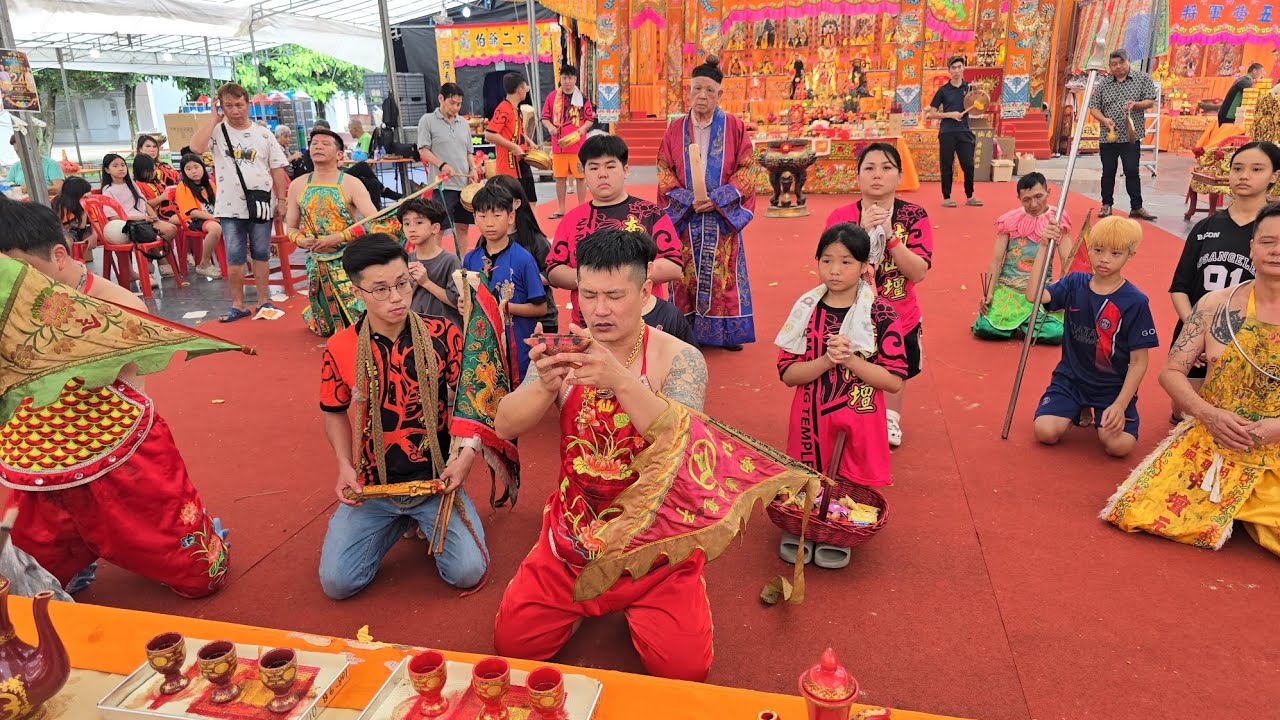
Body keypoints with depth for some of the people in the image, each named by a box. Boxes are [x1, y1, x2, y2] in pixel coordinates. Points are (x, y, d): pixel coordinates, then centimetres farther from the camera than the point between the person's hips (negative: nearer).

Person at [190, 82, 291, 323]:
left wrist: (282, 200, 0)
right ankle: (238, 305, 11)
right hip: (230, 208, 0)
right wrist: (213, 119, -8)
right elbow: (196, 147, -17)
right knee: (234, 259, 3)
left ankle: (264, 300, 17)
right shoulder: (217, 132, 2)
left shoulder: (263, 135, 5)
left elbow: (278, 169, 6)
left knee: (261, 255, 8)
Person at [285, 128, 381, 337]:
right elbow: (291, 228, 12)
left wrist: (337, 238, -23)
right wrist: (301, 240, -11)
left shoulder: (351, 184, -8)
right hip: (316, 264, 4)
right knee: (324, 329, 12)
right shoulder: (298, 186, 5)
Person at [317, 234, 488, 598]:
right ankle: (397, 522, 20)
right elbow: (335, 413, 11)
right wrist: (345, 466, -3)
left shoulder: (444, 335, -9)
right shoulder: (339, 349, -5)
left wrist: (467, 452, -18)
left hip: (436, 479, -1)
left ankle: (426, 521, 18)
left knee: (468, 571, -15)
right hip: (371, 485, 2)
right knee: (337, 582, -9)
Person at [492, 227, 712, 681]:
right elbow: (506, 428, -10)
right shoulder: (566, 352, -3)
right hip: (574, 535, 3)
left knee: (684, 666, -11)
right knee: (513, 643, -2)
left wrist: (622, 381, -40)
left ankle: (636, 607, 20)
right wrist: (545, 386, -31)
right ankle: (580, 603, 27)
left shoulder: (679, 358, -12)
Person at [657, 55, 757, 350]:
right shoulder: (676, 129, 5)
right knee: (687, 274, 3)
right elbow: (664, 172, 4)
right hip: (685, 216, 1)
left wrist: (717, 199, -14)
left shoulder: (734, 127, 1)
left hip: (722, 216, -1)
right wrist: (687, 200, -11)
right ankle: (687, 331, 12)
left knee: (722, 273, 1)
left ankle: (726, 331, 11)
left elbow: (745, 170, -2)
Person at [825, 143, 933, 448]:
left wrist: (890, 235, -26)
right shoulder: (840, 217, -7)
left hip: (899, 321, 1)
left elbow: (918, 273, -16)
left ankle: (891, 418, 40)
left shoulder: (914, 216, -7)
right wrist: (863, 233, -27)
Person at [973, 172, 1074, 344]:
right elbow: (996, 261, -1)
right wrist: (988, 293, -11)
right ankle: (1013, 320, 12)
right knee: (984, 328, -23)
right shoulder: (1009, 220, 1)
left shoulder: (1057, 221, 1)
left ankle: (1021, 323, 9)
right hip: (1006, 288, 0)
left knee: (1058, 333, -23)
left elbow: (1068, 262, -2)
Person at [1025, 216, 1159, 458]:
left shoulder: (1135, 301, -10)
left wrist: (1120, 404, -18)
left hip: (1114, 388, -2)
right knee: (1046, 432, -18)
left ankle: (1106, 414, 12)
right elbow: (1034, 295, -20)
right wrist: (1044, 247, -21)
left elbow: (1138, 362, -9)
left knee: (1119, 445, -23)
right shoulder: (1075, 284, -1)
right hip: (1070, 379, 2)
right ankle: (1079, 411, 15)